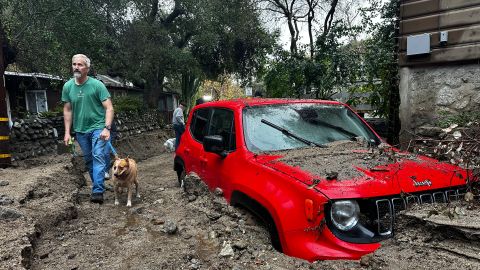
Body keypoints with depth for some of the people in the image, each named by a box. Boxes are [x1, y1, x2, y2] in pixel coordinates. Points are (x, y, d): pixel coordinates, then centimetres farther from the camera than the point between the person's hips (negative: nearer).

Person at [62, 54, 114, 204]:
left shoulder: (97, 85, -14)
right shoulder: (67, 86, -1)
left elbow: (109, 108, -15)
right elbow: (67, 110, 7)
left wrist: (107, 128, -26)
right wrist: (67, 132, 4)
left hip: (97, 127, -5)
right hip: (80, 130, 5)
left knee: (98, 156, -15)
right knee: (88, 160, 14)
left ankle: (98, 191, -16)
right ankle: (98, 184, 30)